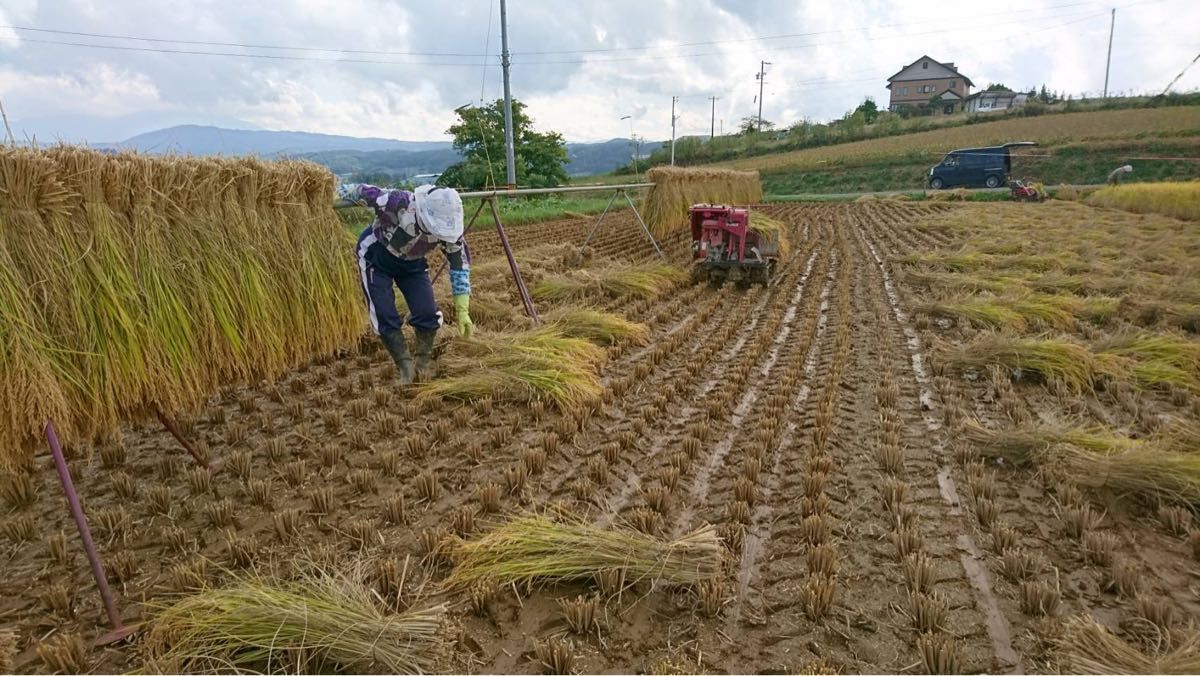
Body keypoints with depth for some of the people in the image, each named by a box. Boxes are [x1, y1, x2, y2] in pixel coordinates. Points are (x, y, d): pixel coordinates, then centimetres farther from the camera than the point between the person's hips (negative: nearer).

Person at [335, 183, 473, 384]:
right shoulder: (398, 203, -38)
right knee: (385, 317, -11)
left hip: (412, 263, 3)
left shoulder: (449, 230, -26)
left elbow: (460, 262, -12)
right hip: (376, 257, -3)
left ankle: (423, 364, 13)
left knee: (428, 313, -10)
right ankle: (407, 369, 3)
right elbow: (362, 191, -22)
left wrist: (462, 311, -12)